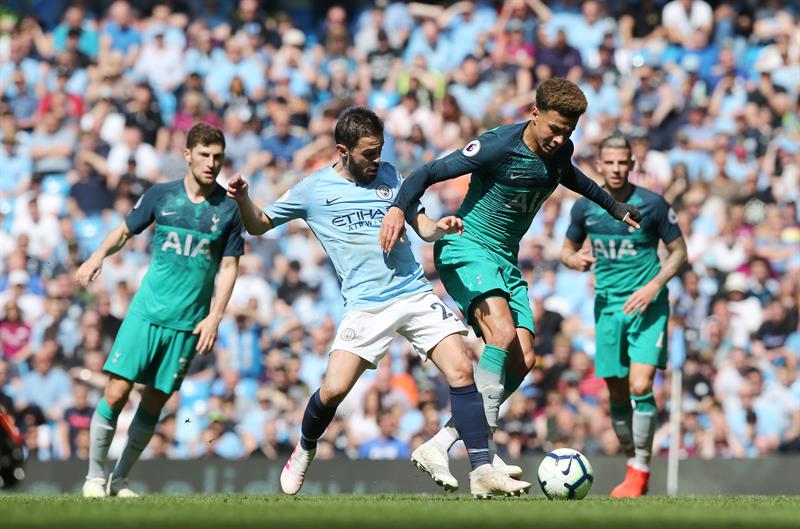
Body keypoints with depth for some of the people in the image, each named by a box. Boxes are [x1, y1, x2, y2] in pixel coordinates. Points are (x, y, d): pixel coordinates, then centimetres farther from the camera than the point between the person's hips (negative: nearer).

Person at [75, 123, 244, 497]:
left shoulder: (229, 209, 3)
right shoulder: (161, 195, 4)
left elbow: (229, 266, 6)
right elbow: (125, 231, 14)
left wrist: (214, 317, -4)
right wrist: (99, 256, -6)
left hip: (189, 323, 1)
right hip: (147, 311, 0)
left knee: (155, 401, 3)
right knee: (117, 391, -10)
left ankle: (120, 479, 19)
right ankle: (94, 476, 4)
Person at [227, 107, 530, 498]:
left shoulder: (388, 176, 11)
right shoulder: (314, 190, 4)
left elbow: (422, 227, 16)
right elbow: (258, 225, 13)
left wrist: (440, 227, -7)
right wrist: (242, 200, -8)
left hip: (415, 293, 2)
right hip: (365, 304, -2)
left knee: (461, 372, -13)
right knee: (333, 390, -14)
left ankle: (482, 472, -10)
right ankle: (304, 451, 18)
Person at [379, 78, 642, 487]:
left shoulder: (560, 151, 3)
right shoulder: (498, 146, -19)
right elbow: (429, 173, -19)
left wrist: (614, 206, 40)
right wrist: (399, 208, -36)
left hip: (505, 260, 8)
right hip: (466, 249, -8)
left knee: (522, 360, -5)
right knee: (503, 333, -30)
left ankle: (437, 446, -3)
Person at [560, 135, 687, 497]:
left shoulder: (652, 204, -7)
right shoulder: (585, 207, 3)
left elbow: (679, 252, 0)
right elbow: (568, 250, 17)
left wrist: (653, 286, -15)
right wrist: (574, 260, -8)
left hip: (648, 305, -4)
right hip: (608, 306, 4)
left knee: (640, 387, -17)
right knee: (617, 394, 5)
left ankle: (640, 471, -7)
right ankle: (633, 468, 20)